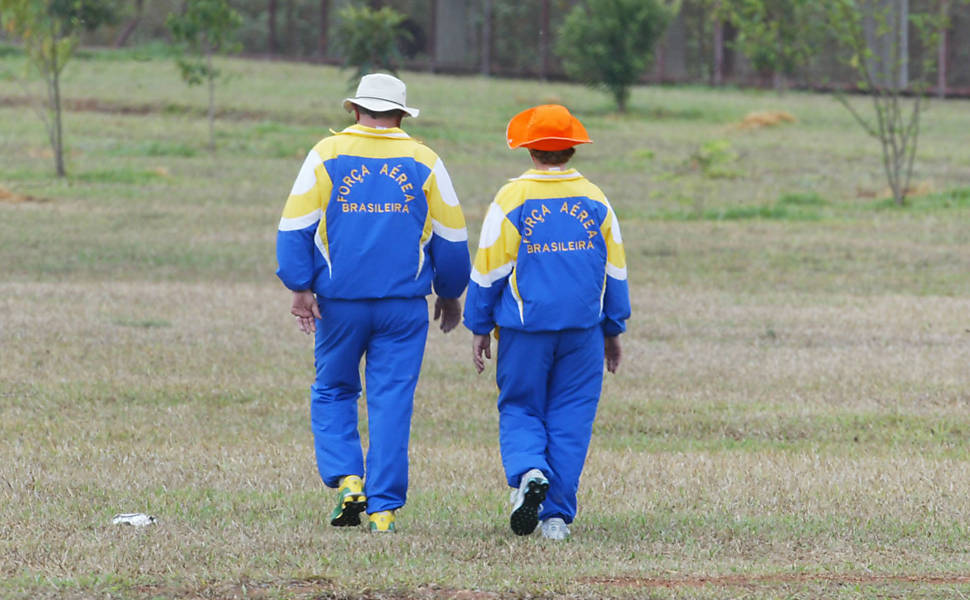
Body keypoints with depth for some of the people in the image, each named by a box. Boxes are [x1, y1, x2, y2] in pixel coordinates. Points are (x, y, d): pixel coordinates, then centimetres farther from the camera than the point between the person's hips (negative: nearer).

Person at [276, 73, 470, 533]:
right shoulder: (424, 162, 5)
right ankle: (384, 509, -2)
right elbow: (451, 238, 9)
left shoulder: (326, 155, 2)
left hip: (340, 303, 0)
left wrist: (300, 287, -3)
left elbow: (295, 227, -4)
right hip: (405, 304, 0)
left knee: (332, 391, 15)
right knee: (392, 401, 2)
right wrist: (450, 294, 21)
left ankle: (347, 481, -3)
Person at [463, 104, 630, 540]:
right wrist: (613, 329, 18)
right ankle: (557, 515, 3)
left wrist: (479, 328, 7)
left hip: (525, 329, -2)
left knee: (519, 409, 9)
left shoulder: (511, 200, -6)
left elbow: (489, 270, -3)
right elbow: (615, 270, 9)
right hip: (583, 328, 2)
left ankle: (528, 472, -20)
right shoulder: (595, 201, 4)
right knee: (571, 417, 6)